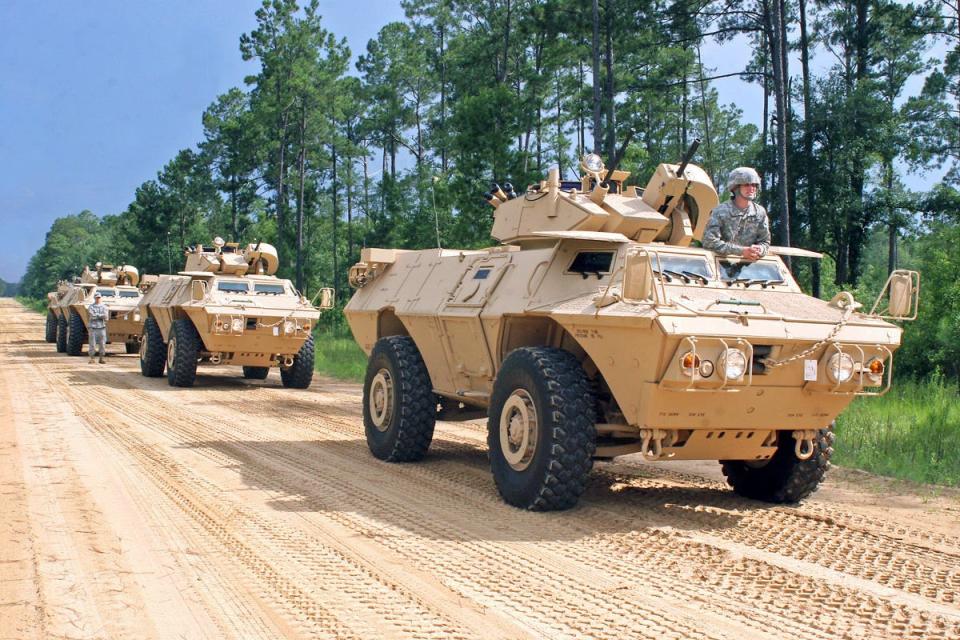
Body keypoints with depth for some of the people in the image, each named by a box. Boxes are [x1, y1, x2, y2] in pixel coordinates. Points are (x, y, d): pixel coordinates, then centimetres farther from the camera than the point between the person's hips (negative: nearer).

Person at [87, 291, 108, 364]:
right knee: (92, 344, -4)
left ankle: (102, 358, 7)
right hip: (93, 327, -2)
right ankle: (91, 358, 1)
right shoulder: (91, 307, 4)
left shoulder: (104, 307, 9)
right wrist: (101, 315, -8)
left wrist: (96, 315, -9)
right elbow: (92, 316, -12)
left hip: (102, 327, 2)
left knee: (102, 344, 0)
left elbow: (105, 317, -3)